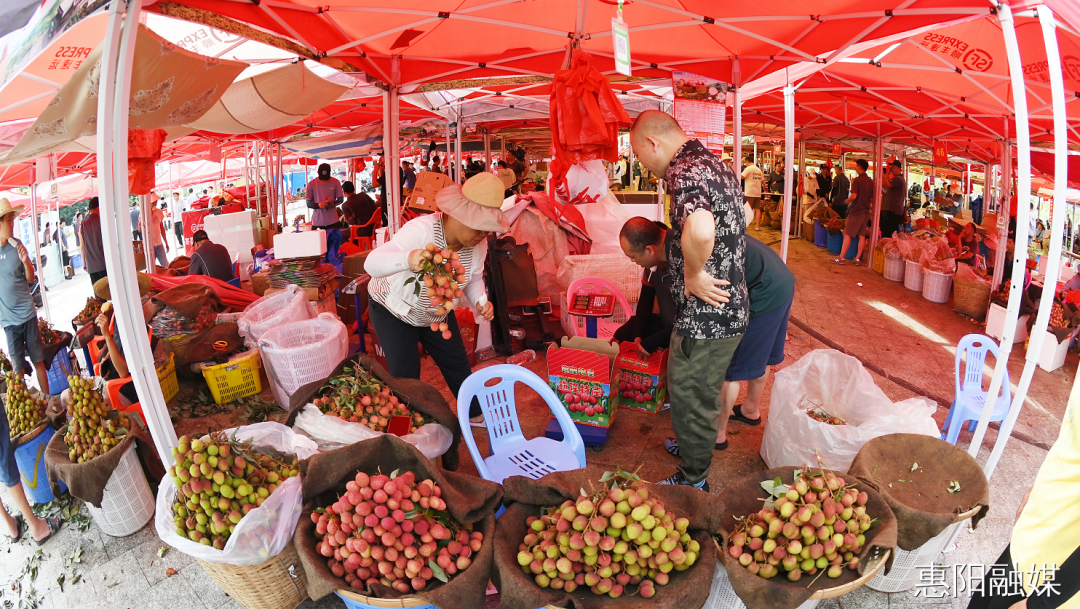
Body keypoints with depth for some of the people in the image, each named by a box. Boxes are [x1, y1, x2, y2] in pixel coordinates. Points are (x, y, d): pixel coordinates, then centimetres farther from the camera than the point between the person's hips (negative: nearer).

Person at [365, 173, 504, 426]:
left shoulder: (477, 243, -18)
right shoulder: (421, 230, -39)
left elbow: (474, 278, 0)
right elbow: (372, 263, -47)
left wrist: (480, 301, -23)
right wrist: (408, 259, -68)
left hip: (436, 313, 6)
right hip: (393, 310, -5)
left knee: (458, 365, 12)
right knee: (405, 375, -6)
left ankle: (476, 414, 35)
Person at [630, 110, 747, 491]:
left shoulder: (685, 171, -22)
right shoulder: (717, 164, 10)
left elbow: (700, 230, -45)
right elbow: (742, 215, 28)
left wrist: (693, 276, -26)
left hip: (706, 314, -10)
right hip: (730, 306, 10)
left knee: (689, 397, 8)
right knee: (702, 390, 27)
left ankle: (693, 481, 26)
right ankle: (694, 442, 49)